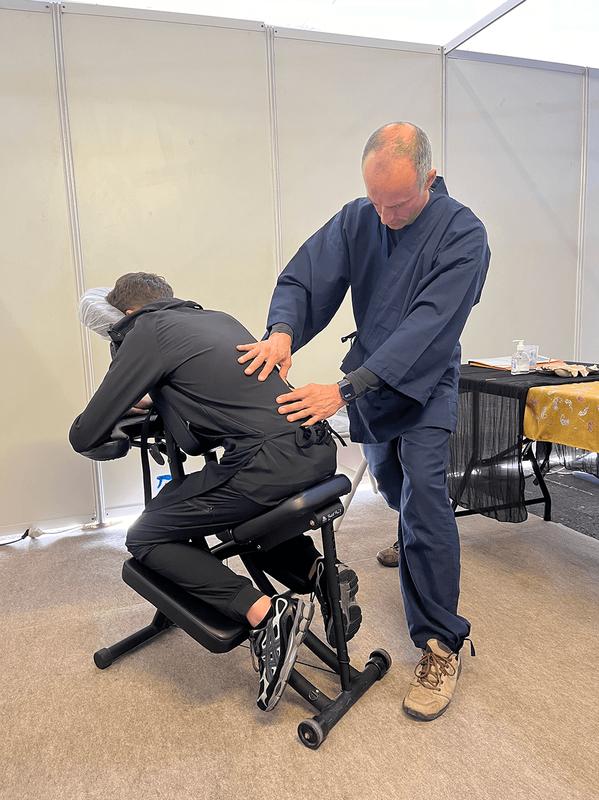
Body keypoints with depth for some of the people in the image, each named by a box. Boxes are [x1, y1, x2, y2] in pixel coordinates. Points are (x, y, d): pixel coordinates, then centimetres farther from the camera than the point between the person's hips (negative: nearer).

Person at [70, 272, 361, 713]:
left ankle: (266, 613, -4)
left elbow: (84, 437, 4)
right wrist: (155, 405, 42)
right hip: (319, 450, 8)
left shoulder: (146, 332, 2)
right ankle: (316, 572, 17)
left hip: (268, 464, -8)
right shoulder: (220, 318, 23)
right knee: (241, 509, 35)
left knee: (146, 539, 9)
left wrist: (123, 413, 27)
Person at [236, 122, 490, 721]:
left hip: (425, 385, -5)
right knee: (389, 479, 22)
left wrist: (345, 388, -36)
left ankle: (441, 643, -4)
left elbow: (429, 325, -29)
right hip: (367, 378, 5)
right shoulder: (356, 218, -6)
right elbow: (304, 277, -10)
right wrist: (283, 330, -33)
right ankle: (412, 543, 55)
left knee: (422, 492, -17)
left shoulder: (462, 234, -20)